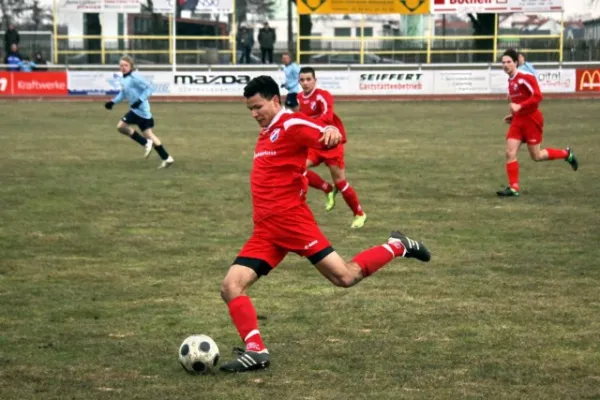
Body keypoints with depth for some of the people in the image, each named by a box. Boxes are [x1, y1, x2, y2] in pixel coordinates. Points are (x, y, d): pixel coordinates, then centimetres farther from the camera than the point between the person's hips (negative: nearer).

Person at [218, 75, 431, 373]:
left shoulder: (291, 124, -8)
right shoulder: (266, 132, 19)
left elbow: (329, 136, -25)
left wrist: (331, 132, -45)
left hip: (290, 218, -8)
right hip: (265, 229, 8)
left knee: (345, 277, -8)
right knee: (230, 287, -7)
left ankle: (397, 247, 14)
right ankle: (256, 351, -11)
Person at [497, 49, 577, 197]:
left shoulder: (525, 77, -15)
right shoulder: (510, 81, 11)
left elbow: (537, 96, -23)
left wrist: (519, 106, -29)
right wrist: (513, 115, 12)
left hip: (531, 119, -7)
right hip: (518, 120, 7)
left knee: (536, 156, 1)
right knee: (510, 153, -7)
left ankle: (566, 154, 24)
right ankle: (513, 187, -5)